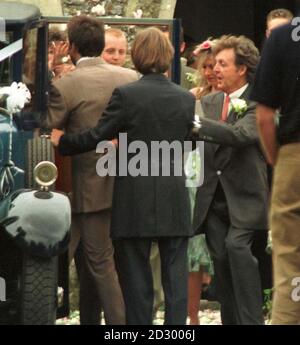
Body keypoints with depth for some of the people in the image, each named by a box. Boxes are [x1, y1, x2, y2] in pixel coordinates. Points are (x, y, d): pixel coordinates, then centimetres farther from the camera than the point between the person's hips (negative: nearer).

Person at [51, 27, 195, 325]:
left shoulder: (125, 95, -10)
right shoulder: (185, 99, 4)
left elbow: (96, 137, -9)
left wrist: (60, 141, 8)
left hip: (135, 196, -3)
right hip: (174, 198, 3)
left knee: (135, 274, 5)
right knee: (174, 272, 6)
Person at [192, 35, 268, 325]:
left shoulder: (258, 102, -7)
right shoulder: (209, 102, 12)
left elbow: (240, 134, -23)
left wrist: (196, 124, -27)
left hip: (243, 196, -5)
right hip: (213, 196, 5)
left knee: (236, 246, -22)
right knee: (220, 258, 3)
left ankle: (251, 319, -18)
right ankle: (230, 321, 12)